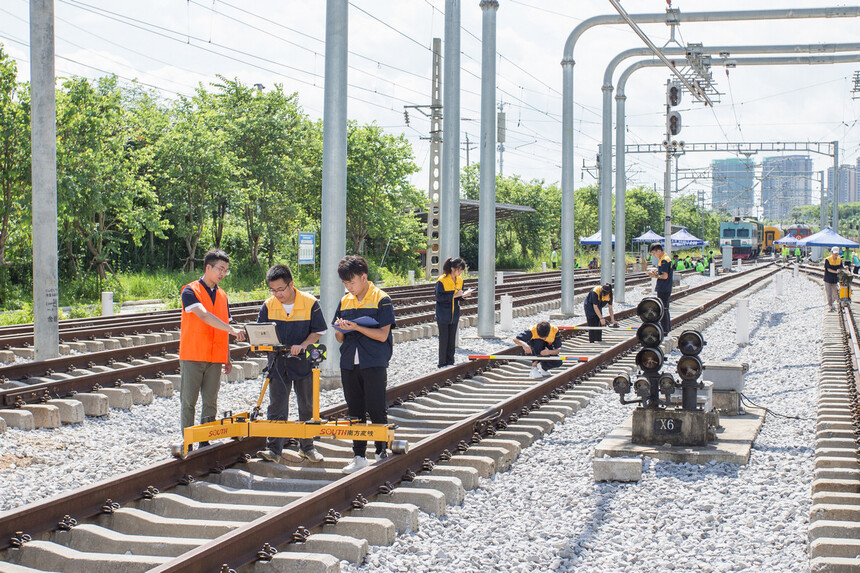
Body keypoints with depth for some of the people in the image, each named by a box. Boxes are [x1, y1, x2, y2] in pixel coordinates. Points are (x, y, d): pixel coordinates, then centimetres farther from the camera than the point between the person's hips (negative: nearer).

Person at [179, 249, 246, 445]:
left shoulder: (222, 295, 14)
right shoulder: (190, 291, -6)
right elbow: (204, 315, -22)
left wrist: (227, 357, 14)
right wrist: (231, 329, -31)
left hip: (215, 358, 5)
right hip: (192, 356, -5)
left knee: (210, 402, 5)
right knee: (188, 401, -1)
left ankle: (205, 442, 11)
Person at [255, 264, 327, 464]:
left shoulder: (310, 303, -10)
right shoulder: (268, 306, -3)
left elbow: (319, 331, -5)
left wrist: (302, 345, -21)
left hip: (303, 360, -1)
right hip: (277, 361, 1)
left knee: (306, 407, 10)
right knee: (276, 407, -3)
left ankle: (306, 447, 24)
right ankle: (273, 449, -1)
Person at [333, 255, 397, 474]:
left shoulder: (381, 299, -5)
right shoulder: (345, 301, 12)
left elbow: (382, 335, -12)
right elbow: (340, 339, 15)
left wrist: (356, 327, -20)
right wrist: (341, 330, -9)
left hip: (374, 363, -5)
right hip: (349, 363, 6)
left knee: (376, 409, -3)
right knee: (355, 411, 8)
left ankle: (382, 451, 13)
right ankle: (359, 456, 15)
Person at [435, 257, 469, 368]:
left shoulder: (459, 280, 6)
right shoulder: (442, 280, -15)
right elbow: (439, 297, -17)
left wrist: (463, 295, -9)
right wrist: (454, 296, -24)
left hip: (454, 315, 6)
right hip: (443, 315, -6)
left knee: (452, 339, 9)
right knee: (443, 339, -1)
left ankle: (450, 362, 17)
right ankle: (442, 364, 8)